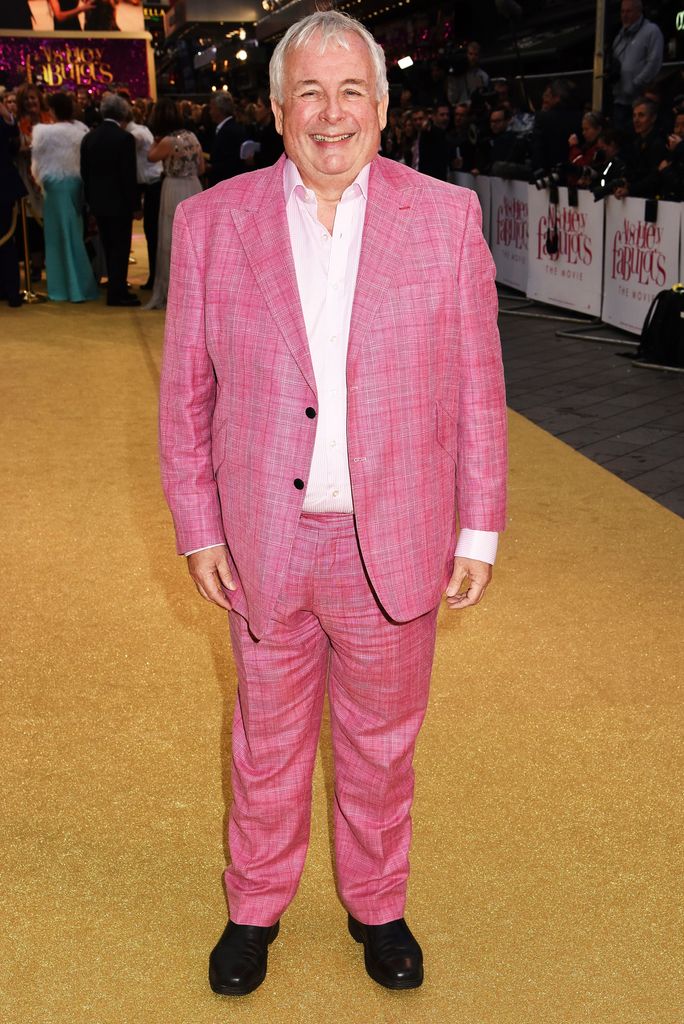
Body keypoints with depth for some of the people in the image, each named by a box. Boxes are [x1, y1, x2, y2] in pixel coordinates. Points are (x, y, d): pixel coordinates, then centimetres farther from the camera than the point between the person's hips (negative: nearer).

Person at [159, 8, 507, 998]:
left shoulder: (447, 218, -3)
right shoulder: (211, 222, -3)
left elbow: (477, 388, 0)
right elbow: (186, 392, 2)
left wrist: (479, 530, -1)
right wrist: (198, 529, 0)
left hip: (394, 545, 0)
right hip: (263, 544, 0)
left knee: (382, 743, 17)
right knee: (267, 741, 17)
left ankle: (377, 906, 41)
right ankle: (255, 908, 40)